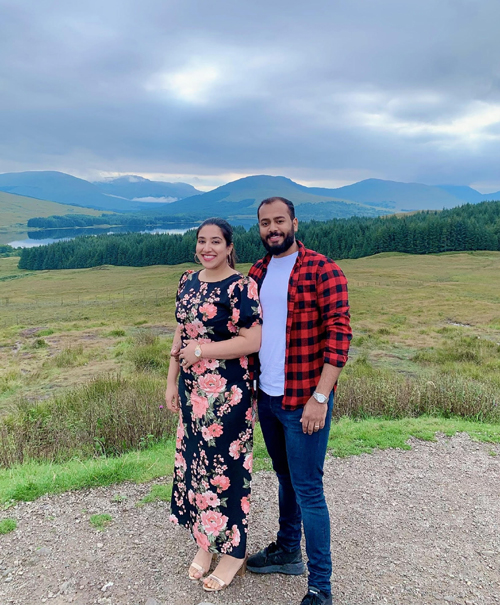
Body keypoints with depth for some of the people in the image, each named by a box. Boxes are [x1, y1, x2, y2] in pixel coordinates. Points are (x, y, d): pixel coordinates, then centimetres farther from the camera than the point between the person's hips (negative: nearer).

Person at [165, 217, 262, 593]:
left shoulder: (241, 287, -14)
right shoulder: (188, 282, 8)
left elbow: (253, 341, -18)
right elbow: (182, 335, 12)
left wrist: (203, 350, -17)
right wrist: (172, 381, 10)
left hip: (227, 393, -7)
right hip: (192, 390, 7)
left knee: (225, 466, 5)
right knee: (195, 461, 16)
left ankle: (234, 551, 27)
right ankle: (205, 541, 37)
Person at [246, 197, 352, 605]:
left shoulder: (322, 270, -11)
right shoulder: (258, 273, 9)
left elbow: (339, 334, -16)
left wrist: (320, 397, -20)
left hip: (304, 400, -6)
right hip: (266, 396, 6)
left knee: (307, 489, 2)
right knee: (285, 478, 21)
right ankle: (287, 551, 41)